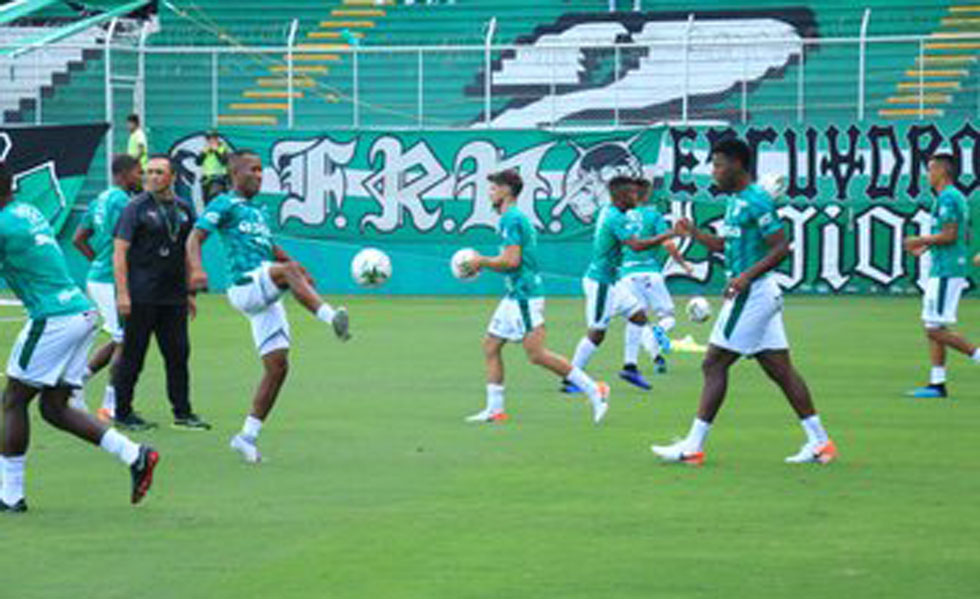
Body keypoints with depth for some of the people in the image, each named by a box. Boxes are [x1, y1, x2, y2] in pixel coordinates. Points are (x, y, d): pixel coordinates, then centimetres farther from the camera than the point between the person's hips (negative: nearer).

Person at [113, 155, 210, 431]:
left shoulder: (183, 210, 12)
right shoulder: (137, 208, -5)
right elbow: (119, 251, -9)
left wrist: (189, 293, 17)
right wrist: (122, 293, -16)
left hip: (174, 297, 5)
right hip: (142, 298, -5)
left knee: (178, 353, 6)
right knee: (133, 356, 1)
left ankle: (183, 413, 13)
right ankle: (123, 413, 9)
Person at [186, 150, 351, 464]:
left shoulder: (258, 210, 25)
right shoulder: (225, 205, 2)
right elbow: (195, 238, -8)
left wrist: (297, 269, 25)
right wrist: (197, 269, -27)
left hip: (266, 297, 8)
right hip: (245, 287, -8)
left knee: (278, 366, 1)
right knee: (288, 270, -34)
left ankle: (248, 436, 7)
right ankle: (331, 317, -52)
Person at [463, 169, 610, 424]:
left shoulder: (511, 219, -14)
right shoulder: (518, 218, 18)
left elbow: (512, 260, -22)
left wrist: (482, 261, -9)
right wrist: (483, 264, 18)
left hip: (525, 295, -11)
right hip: (516, 296, 11)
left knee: (537, 354, -12)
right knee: (490, 346, 10)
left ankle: (593, 390, -10)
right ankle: (494, 409, 12)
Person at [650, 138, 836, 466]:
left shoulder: (756, 202, -15)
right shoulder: (734, 201, 15)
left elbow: (781, 248, -18)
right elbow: (729, 246, 26)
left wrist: (747, 276, -25)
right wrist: (695, 233, 13)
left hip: (753, 294, -10)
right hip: (752, 294, 10)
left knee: (714, 364, -6)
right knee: (779, 368, 9)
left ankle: (693, 446, -4)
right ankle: (819, 442, 10)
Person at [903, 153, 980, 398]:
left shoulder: (947, 198, -14)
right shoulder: (958, 198, 17)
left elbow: (949, 235, -21)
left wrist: (920, 240, -9)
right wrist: (927, 246, 20)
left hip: (946, 272, -10)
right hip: (941, 270, 10)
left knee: (936, 330, -10)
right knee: (933, 329, 10)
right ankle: (937, 383, 10)